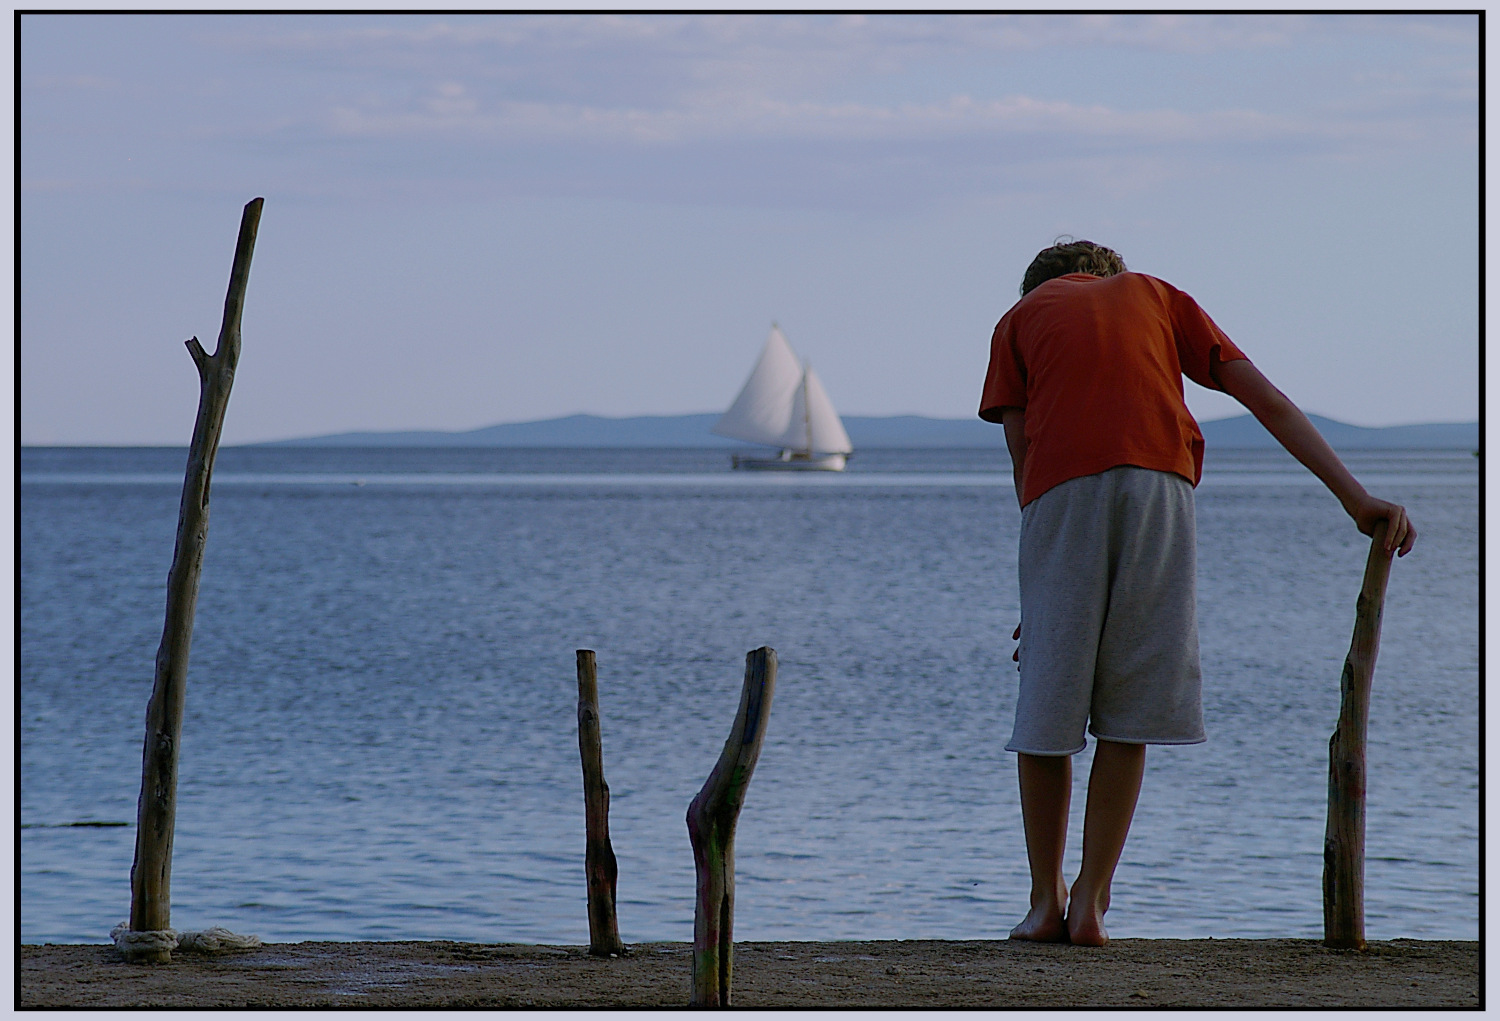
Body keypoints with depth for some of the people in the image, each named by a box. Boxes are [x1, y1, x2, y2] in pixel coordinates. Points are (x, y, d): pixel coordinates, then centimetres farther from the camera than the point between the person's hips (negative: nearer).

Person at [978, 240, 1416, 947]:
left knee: (1046, 705, 8)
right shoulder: (1157, 297, 29)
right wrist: (1355, 498, 14)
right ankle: (1091, 900, 3)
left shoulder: (1020, 318, 26)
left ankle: (1046, 902, 12)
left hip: (1060, 492, -1)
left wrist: (1045, 593, 18)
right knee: (1130, 709, 6)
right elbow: (1265, 398, 19)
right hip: (1159, 485, 1)